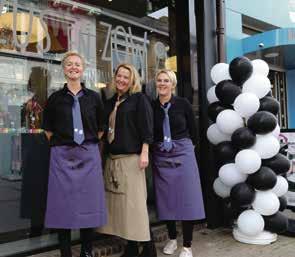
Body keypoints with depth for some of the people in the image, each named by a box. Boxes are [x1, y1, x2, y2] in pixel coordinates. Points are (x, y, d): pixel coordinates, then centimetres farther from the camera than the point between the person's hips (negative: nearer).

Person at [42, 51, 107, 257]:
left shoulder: (93, 97, 6)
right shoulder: (56, 98, 4)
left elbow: (101, 127, 13)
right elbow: (48, 127, 12)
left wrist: (90, 143, 9)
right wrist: (59, 144, 6)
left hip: (88, 155, 1)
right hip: (62, 155, 0)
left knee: (88, 202, 5)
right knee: (63, 203, 3)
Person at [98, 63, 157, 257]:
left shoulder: (139, 99, 0)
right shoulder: (110, 102, 17)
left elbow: (146, 128, -8)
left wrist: (144, 153, -16)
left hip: (131, 157, -6)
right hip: (112, 158, 7)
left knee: (135, 202, -7)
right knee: (119, 202, 7)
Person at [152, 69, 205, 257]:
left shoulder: (183, 103, -4)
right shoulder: (152, 106, 0)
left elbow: (193, 129, 5)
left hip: (183, 154, -2)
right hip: (161, 157, 2)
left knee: (186, 199, 1)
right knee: (166, 200, 10)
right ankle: (172, 239, 29)